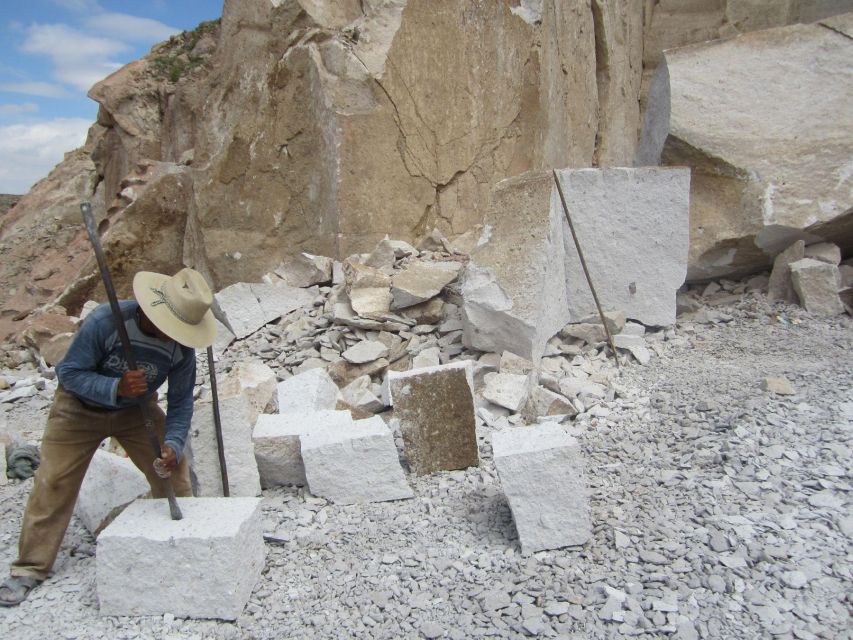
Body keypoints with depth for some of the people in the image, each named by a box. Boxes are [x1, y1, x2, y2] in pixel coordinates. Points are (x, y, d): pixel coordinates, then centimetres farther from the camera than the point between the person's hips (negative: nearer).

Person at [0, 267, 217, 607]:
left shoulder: (182, 345, -24)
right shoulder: (104, 321, -34)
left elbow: (180, 403, -15)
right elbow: (68, 372, -25)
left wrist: (173, 444, -31)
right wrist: (115, 388, -42)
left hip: (137, 408, 2)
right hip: (80, 407, -2)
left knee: (173, 469, -5)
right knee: (54, 481, -4)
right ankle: (29, 568, 13)